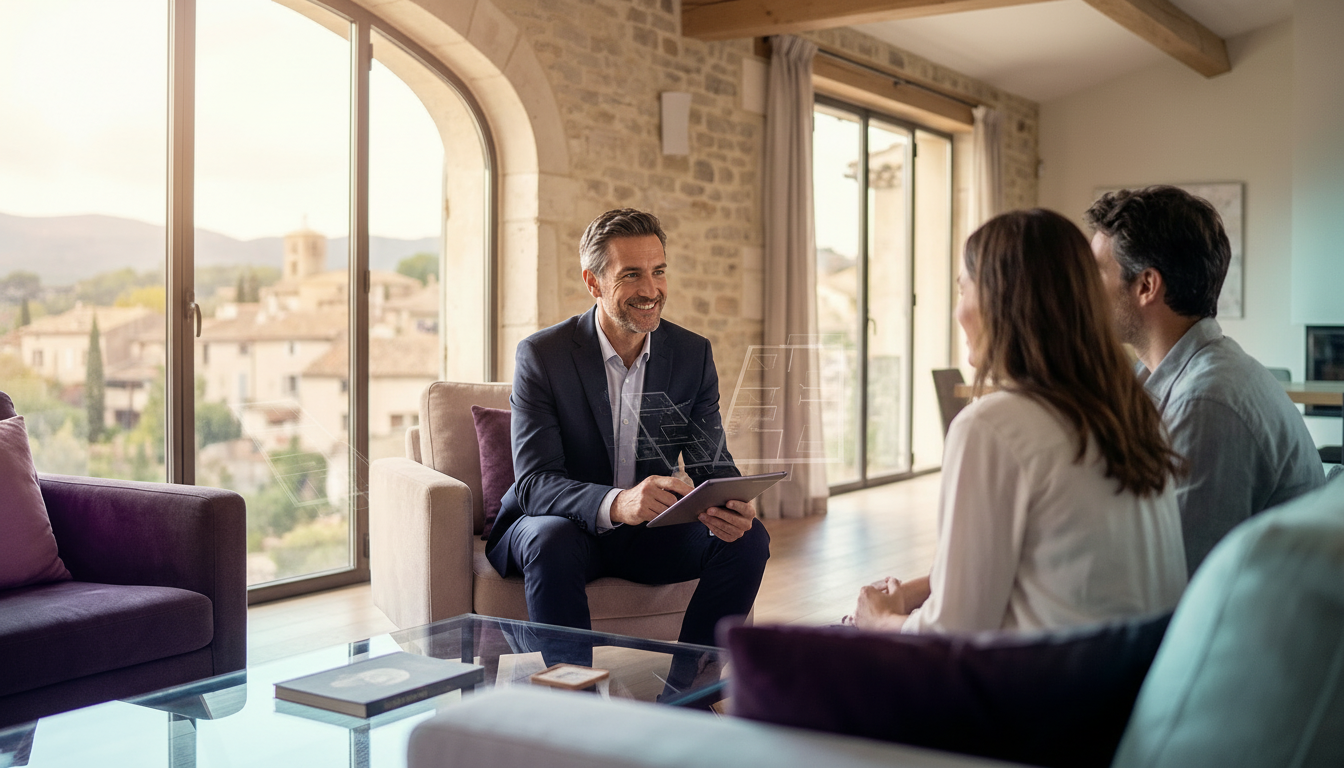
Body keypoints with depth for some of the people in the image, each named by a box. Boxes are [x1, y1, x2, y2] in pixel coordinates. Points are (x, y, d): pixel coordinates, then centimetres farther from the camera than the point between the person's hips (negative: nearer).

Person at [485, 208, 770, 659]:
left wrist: (731, 509, -29)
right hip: (562, 525, -4)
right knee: (553, 540, -36)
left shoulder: (693, 355, -2)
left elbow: (712, 464, -3)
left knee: (748, 538, -18)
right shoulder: (541, 355, -15)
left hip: (648, 534, 4)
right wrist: (617, 503, -43)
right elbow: (533, 483, -22)